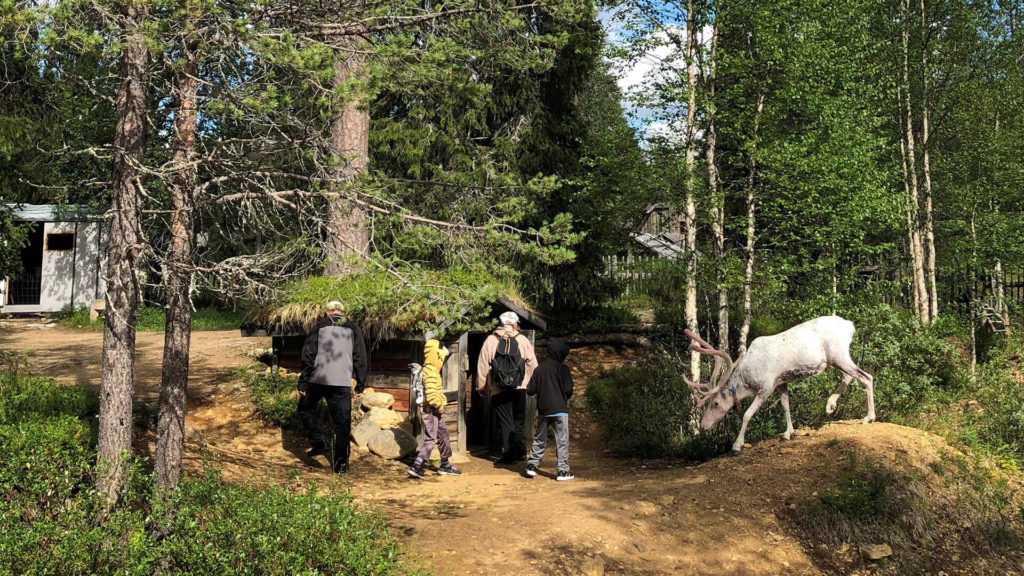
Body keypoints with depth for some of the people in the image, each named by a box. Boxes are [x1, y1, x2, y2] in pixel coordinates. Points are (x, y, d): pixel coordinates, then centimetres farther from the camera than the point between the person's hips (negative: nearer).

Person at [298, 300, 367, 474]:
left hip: (318, 380, -1)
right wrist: (360, 385, 13)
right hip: (343, 383, 1)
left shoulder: (320, 327, 4)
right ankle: (341, 464, 6)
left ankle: (318, 442, 10)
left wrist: (302, 383, 3)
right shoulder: (353, 330, 10)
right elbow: (360, 359, 9)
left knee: (305, 408, 23)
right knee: (342, 423, 6)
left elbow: (308, 356, 0)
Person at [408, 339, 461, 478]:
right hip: (431, 411, -10)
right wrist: (440, 406, -16)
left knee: (443, 436, 17)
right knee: (431, 439, -7)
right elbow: (431, 395, -27)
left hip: (435, 411, 10)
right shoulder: (431, 371, -20)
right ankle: (416, 467, -5)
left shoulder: (432, 369, 12)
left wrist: (442, 402, 11)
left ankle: (445, 465, 26)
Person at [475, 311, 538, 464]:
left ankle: (509, 454, 2)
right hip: (519, 388, 1)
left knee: (505, 423, 5)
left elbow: (483, 366, 0)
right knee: (518, 421, 15)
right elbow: (533, 364, 1)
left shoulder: (490, 341, -2)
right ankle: (520, 453, 18)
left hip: (499, 390, -1)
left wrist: (482, 387, 10)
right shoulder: (523, 340, 0)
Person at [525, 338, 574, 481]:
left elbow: (530, 390, 2)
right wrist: (565, 399, 9)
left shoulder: (539, 369, 4)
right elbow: (568, 389, -12)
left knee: (540, 439, 18)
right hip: (559, 410, -4)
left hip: (542, 411, 5)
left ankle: (532, 464, 18)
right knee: (562, 441, 1)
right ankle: (563, 470, 1)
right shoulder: (562, 369, -8)